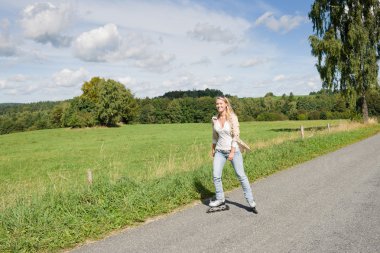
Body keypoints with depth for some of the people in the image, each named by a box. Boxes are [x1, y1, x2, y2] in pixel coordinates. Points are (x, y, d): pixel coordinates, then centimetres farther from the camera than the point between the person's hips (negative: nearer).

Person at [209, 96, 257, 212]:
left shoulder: (232, 117, -11)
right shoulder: (215, 119, 3)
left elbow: (236, 135, -14)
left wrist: (232, 152, -18)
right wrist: (213, 148, 20)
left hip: (233, 150, -4)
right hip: (220, 151, 4)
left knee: (241, 175, 0)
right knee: (215, 175, -3)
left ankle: (251, 201, 11)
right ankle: (220, 199, 15)